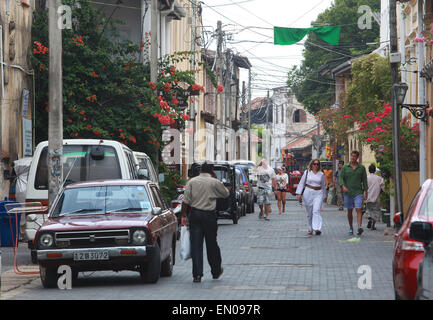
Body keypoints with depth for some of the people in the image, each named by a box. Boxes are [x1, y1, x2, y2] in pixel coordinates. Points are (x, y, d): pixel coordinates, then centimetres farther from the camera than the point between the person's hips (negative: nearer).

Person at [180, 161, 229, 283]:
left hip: (195, 214, 1)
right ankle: (216, 271, 25)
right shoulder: (215, 182, -2)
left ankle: (197, 274, -2)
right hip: (209, 215, -1)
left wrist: (183, 215, 1)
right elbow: (226, 194, 14)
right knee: (211, 244, 12)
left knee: (195, 245, 2)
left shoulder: (192, 182, 2)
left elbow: (185, 201, -3)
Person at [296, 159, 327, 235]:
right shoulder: (307, 172, 6)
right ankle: (310, 229, 19)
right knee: (309, 212, 6)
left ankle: (317, 228, -23)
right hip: (308, 193, 1)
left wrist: (324, 196, 21)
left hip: (318, 193, -1)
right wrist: (299, 194, -1)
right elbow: (302, 183, 6)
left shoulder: (321, 174, 8)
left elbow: (323, 186, 18)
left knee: (316, 211, -15)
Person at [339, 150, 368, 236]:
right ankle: (351, 228, 19)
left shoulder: (361, 168, 5)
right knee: (349, 211, 7)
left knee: (358, 209, -14)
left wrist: (366, 193, 3)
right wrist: (343, 186, -19)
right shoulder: (345, 167, 6)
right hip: (348, 193, 1)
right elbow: (340, 178, 0)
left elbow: (364, 180, 7)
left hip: (358, 193, -1)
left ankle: (360, 227, -24)